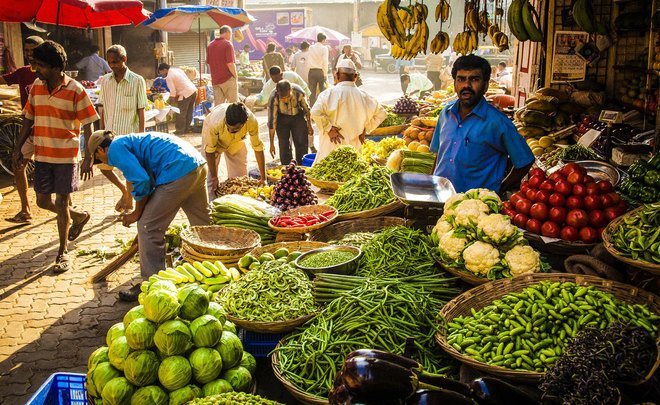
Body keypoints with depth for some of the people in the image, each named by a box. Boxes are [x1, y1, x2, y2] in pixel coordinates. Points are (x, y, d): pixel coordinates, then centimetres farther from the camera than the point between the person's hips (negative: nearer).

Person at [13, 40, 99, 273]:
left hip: (66, 156, -5)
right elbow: (29, 119, 12)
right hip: (42, 155, 6)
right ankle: (79, 217, 38)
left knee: (61, 203, -1)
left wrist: (88, 158, -14)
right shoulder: (37, 86, 3)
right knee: (43, 201, 11)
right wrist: (18, 148, 9)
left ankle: (63, 253, 14)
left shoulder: (75, 90, -12)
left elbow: (87, 126, -10)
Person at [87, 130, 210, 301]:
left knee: (149, 228, 0)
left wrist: (137, 214, 2)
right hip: (198, 164, 10)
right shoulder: (131, 141, 29)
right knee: (203, 221, 26)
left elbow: (141, 181, -13)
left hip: (178, 170, -10)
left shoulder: (115, 149, 0)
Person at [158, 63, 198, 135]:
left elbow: (173, 92, -14)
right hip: (194, 90, 9)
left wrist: (171, 103, -2)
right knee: (189, 112, 16)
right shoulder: (177, 69, 16)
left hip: (186, 94, -9)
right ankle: (187, 128, 24)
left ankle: (180, 131, 5)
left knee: (181, 113, 1)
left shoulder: (169, 77, -10)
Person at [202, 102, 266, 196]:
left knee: (241, 176, 2)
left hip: (236, 142, 2)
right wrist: (214, 177, -23)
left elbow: (258, 148, -23)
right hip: (212, 136, -2)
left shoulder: (252, 121, -38)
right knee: (210, 175, -7)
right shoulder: (215, 122, -43)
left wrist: (263, 178, -20)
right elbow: (210, 150, -30)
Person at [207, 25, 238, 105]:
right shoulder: (227, 44, -10)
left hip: (215, 80, 6)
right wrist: (236, 76, -5)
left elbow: (208, 62, 14)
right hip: (228, 79, -6)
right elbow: (230, 63, -17)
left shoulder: (210, 45, 10)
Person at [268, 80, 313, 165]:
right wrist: (272, 144, -24)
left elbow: (306, 109, -10)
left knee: (302, 145, -2)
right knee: (284, 146, -4)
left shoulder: (299, 93, -30)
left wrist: (309, 126, 4)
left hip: (298, 117, 1)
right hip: (282, 118, -1)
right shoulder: (273, 99, -32)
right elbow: (272, 121, -26)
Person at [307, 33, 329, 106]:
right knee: (323, 91, 2)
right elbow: (325, 62, -11)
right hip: (320, 71, -4)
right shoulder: (324, 48, -6)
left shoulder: (311, 48, 6)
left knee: (312, 92, 7)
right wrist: (325, 74, -5)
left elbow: (308, 61, 5)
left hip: (312, 71, 4)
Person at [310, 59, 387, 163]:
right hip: (355, 146, 4)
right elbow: (381, 113, 12)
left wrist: (328, 128, -10)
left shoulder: (329, 93, -9)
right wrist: (365, 129, 14)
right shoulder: (363, 96, 4)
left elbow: (315, 111, -21)